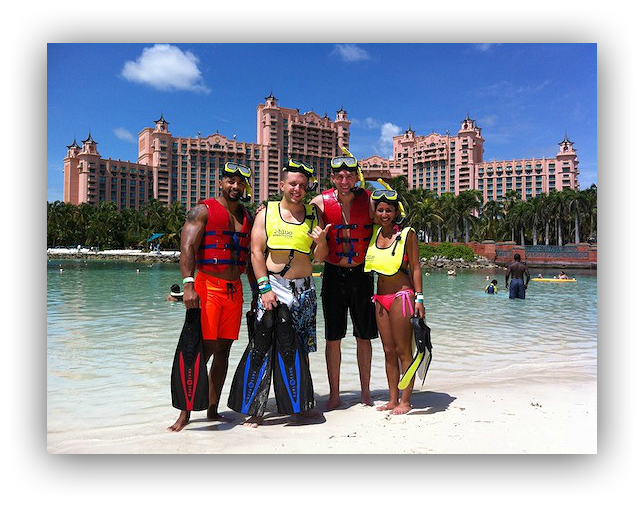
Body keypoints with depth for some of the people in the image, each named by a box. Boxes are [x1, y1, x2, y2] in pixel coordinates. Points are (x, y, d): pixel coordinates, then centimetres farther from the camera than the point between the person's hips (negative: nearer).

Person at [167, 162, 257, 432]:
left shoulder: (247, 217, 17)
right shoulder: (203, 211, -1)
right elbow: (187, 249, -13)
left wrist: (257, 292, 16)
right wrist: (188, 284, -26)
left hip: (235, 289, 6)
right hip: (207, 285, -5)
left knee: (223, 350, 8)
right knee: (203, 349, -7)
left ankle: (213, 409, 18)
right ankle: (185, 412, 5)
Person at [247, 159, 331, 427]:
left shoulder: (313, 213, 11)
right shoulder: (266, 212, 4)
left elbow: (320, 257, 10)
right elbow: (256, 252, -2)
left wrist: (321, 240, -12)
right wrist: (264, 288, -12)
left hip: (305, 288, 3)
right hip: (273, 286, -3)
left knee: (302, 350, 8)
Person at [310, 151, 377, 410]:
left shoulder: (369, 200, -4)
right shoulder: (321, 202, -4)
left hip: (361, 274, 0)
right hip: (334, 274, 0)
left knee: (364, 337, 9)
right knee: (333, 338, 5)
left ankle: (365, 392, 25)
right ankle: (334, 396, 19)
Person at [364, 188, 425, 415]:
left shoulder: (407, 234, -4)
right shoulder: (374, 233, 9)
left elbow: (415, 268, -4)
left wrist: (419, 298, -9)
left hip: (401, 295, -5)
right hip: (380, 297, 6)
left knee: (403, 351, -1)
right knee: (388, 350, 10)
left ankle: (406, 401, 9)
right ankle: (393, 399, 19)